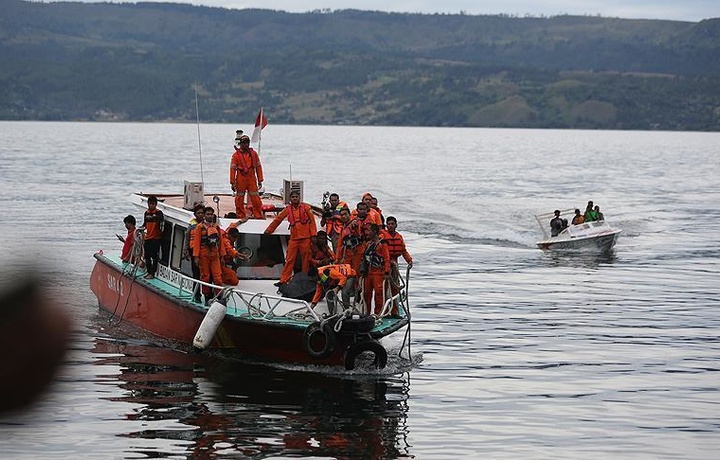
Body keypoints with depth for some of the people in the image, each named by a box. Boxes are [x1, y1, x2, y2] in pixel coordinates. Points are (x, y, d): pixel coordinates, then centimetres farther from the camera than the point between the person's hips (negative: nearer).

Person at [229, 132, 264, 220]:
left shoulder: (253, 153, 7)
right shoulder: (236, 155, -1)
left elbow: (258, 167, 11)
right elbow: (233, 169, -1)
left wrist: (260, 181, 8)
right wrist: (232, 183, -4)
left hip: (252, 179, 1)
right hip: (241, 179, -1)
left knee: (256, 199, -4)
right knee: (239, 199, 6)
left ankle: (258, 216, 2)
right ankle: (241, 216, 16)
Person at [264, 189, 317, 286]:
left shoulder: (306, 207, 3)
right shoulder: (288, 209, 9)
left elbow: (312, 221, 2)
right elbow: (277, 219, 16)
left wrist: (314, 235, -3)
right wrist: (268, 230, 19)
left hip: (305, 238, -2)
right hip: (294, 239, 2)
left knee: (306, 260, 3)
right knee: (289, 260, -3)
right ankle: (283, 280, -4)